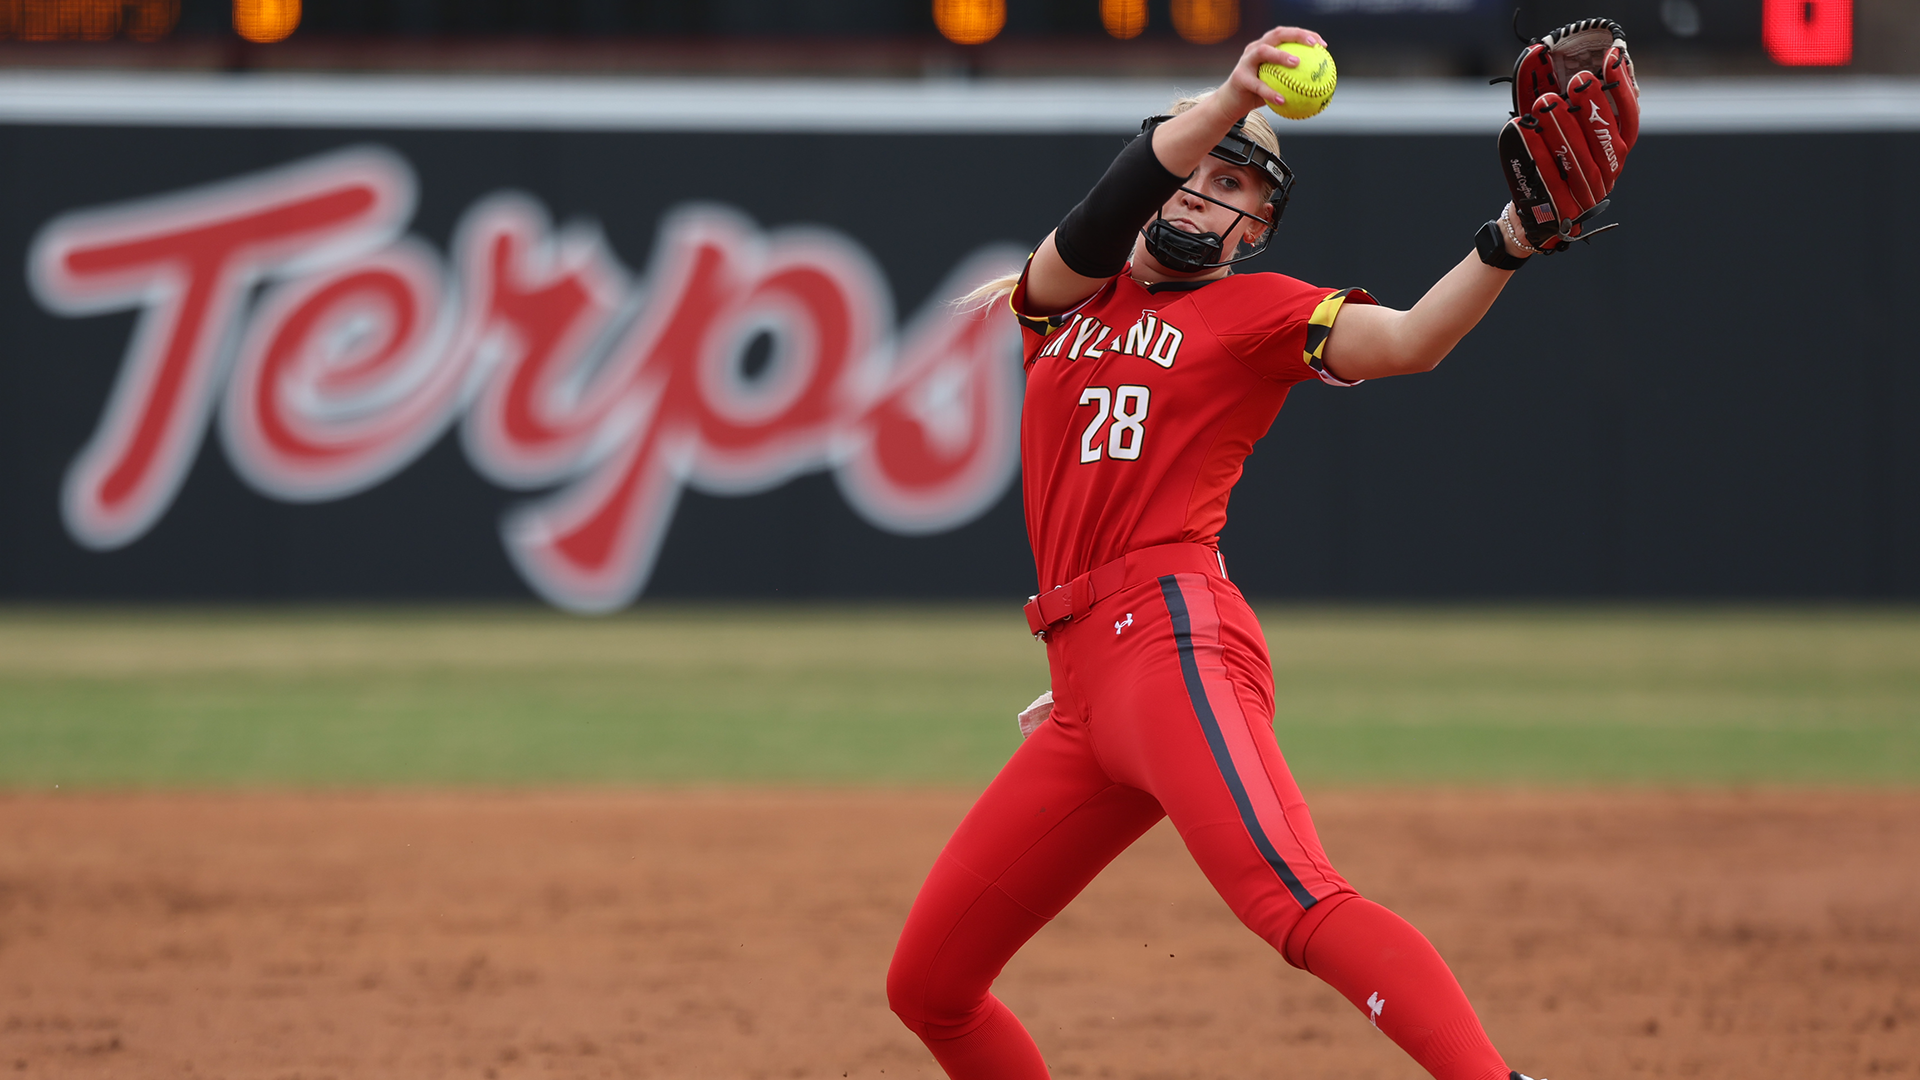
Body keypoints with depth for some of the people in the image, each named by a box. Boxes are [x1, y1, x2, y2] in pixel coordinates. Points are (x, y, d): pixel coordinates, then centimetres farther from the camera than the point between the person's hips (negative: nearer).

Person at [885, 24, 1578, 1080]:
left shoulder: (1257, 310, 6)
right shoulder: (1061, 294, 22)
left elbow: (1407, 340, -9)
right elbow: (1099, 223, 1)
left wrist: (1507, 243, -26)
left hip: (1176, 643, -6)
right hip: (1084, 690, 6)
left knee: (1293, 898, -32)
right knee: (926, 986, 10)